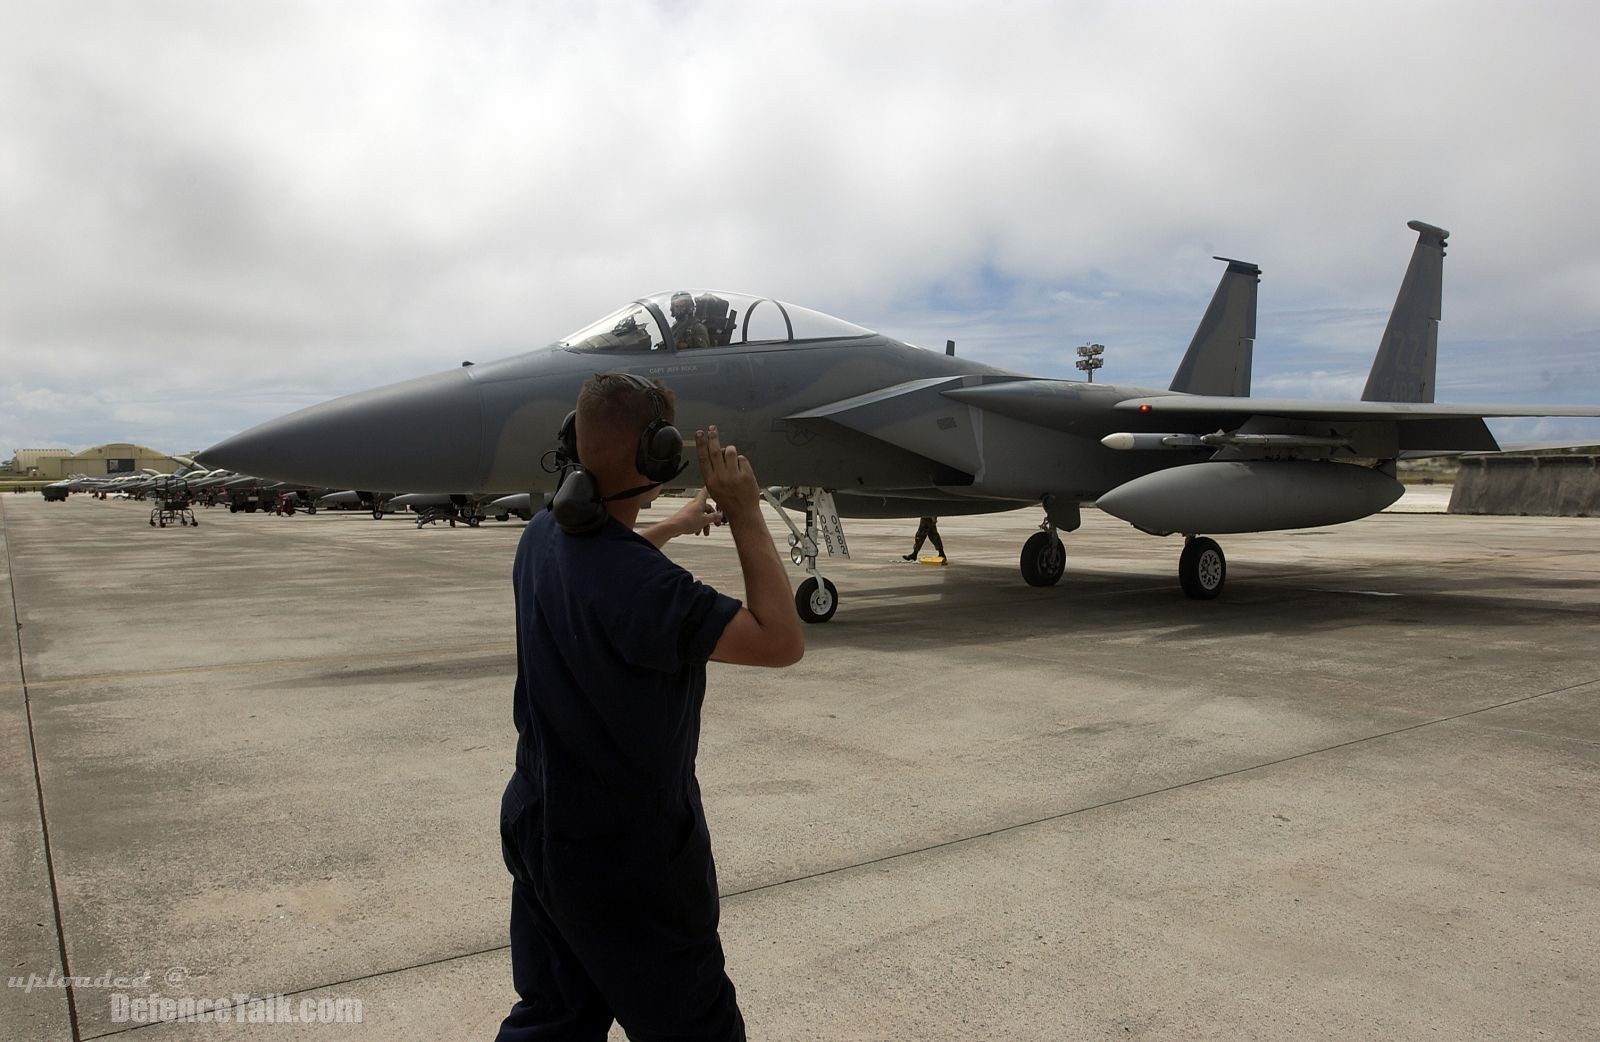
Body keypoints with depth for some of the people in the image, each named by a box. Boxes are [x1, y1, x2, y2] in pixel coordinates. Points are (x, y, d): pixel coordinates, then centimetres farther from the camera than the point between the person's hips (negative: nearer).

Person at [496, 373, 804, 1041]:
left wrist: (678, 525, 30)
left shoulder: (542, 536, -3)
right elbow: (781, 642, -26)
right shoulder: (641, 586, -31)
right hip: (624, 852, -8)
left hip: (537, 828, 8)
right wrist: (746, 515, -21)